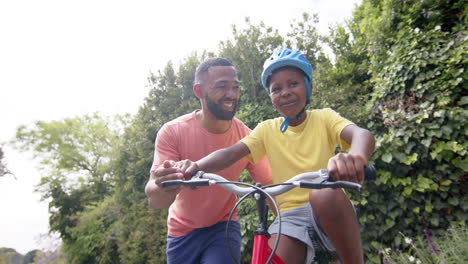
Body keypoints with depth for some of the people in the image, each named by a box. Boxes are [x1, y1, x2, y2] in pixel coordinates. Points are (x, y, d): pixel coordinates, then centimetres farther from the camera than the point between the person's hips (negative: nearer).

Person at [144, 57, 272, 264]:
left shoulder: (247, 138, -20)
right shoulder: (172, 132, -22)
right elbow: (154, 200, -27)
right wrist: (162, 187, -50)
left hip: (224, 228, 0)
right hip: (183, 232, 1)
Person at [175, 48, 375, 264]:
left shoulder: (324, 117, 1)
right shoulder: (267, 129, 5)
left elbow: (362, 134, -19)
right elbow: (230, 153, -9)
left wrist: (356, 157, -44)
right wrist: (196, 166, -30)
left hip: (330, 213, 0)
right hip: (291, 216, 1)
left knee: (324, 194, -33)